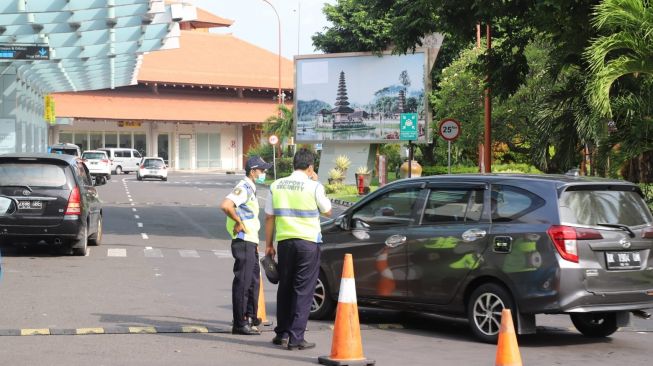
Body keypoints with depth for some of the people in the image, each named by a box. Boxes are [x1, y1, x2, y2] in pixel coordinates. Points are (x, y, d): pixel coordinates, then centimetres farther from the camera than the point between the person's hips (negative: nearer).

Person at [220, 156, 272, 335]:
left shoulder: (250, 189, 17)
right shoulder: (243, 188, -15)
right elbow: (225, 205, -31)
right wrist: (238, 222, -21)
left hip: (251, 242, 10)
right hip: (243, 242, -10)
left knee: (253, 281, 18)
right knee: (242, 282, -7)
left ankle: (250, 316, 29)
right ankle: (240, 324, -4)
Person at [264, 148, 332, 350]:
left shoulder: (276, 186, 4)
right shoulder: (314, 187, -8)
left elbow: (269, 217, 7)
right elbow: (327, 211, 7)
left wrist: (269, 244, 14)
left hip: (284, 242, 4)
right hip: (308, 242, -4)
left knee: (285, 288, 15)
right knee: (303, 291, -1)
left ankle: (282, 334, 20)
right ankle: (296, 337, -5)